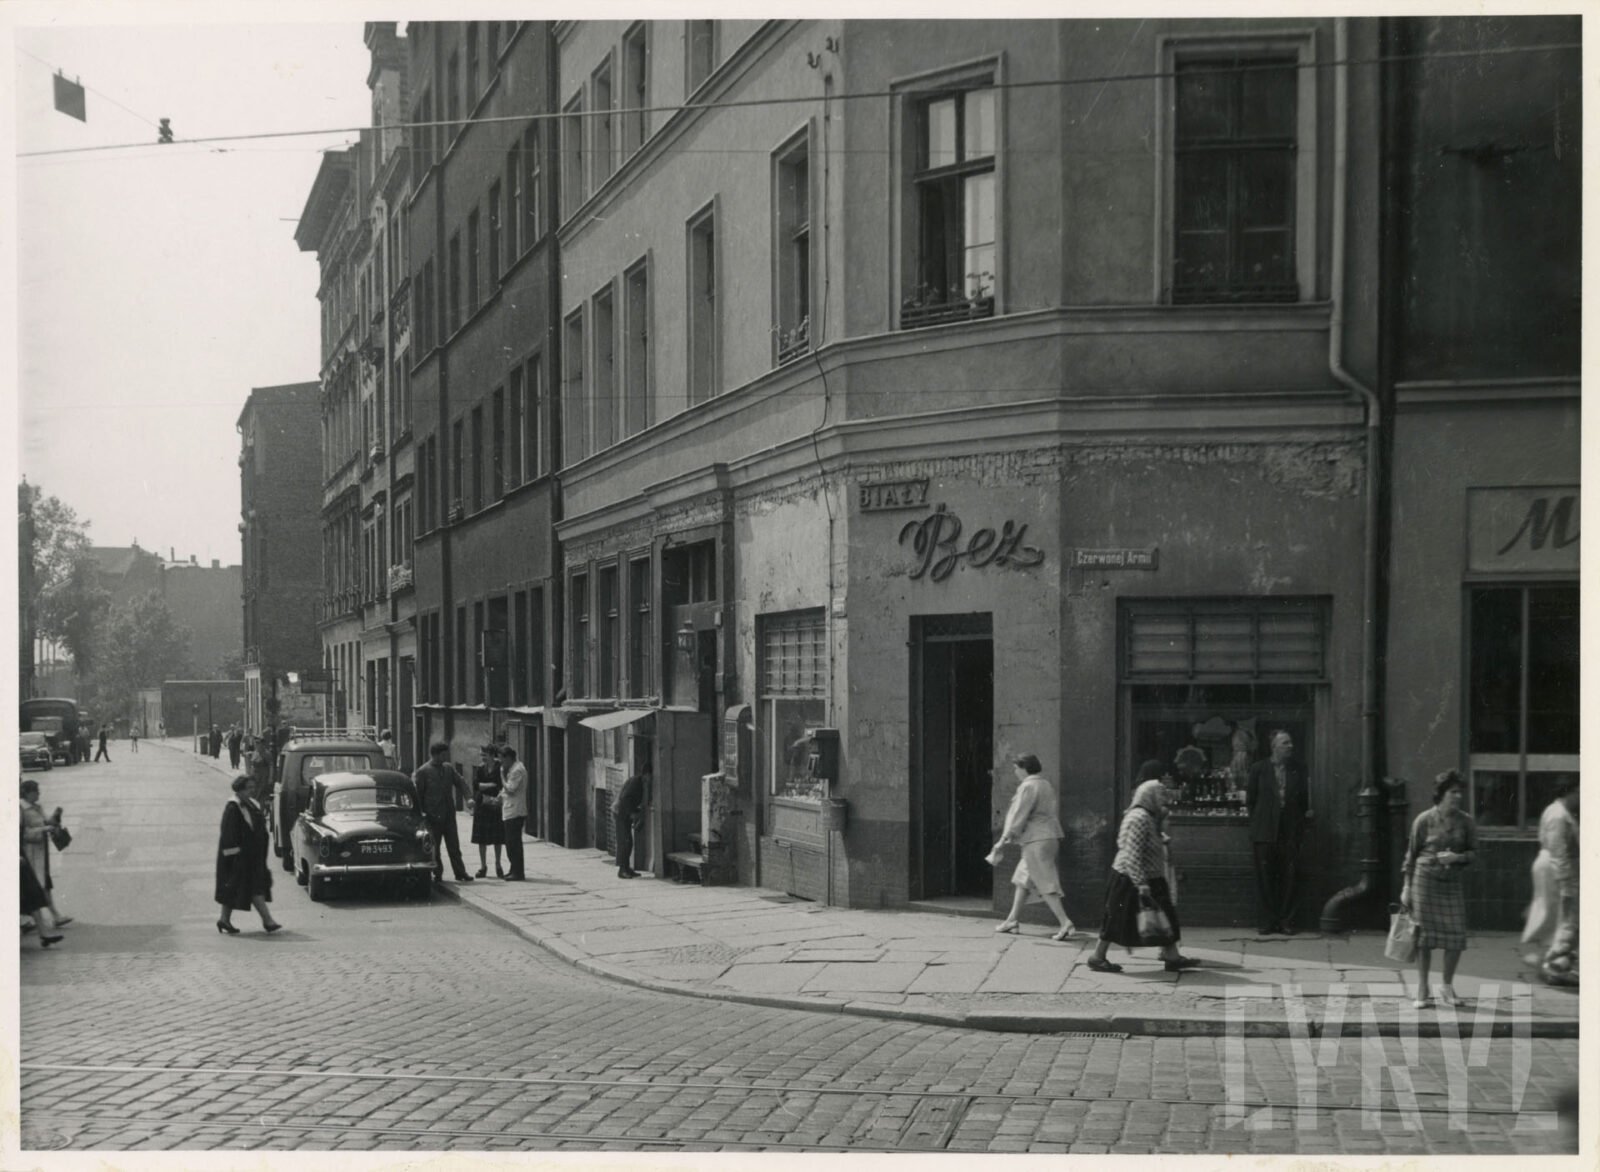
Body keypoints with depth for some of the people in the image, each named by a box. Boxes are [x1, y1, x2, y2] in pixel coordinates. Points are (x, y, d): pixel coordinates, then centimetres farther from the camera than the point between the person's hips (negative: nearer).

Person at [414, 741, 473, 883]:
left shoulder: (449, 768, 9)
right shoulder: (423, 772, -6)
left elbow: (460, 783, 9)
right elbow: (418, 794, -5)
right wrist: (421, 812, -10)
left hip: (449, 814, 4)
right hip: (432, 816, -4)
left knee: (454, 845, 6)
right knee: (434, 846, 5)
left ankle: (460, 873, 9)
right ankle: (437, 874, 14)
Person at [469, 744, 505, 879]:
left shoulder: (500, 768, -3)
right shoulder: (479, 768, 4)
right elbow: (475, 784, -7)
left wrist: (498, 798, -21)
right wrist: (492, 785, -14)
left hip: (496, 805, -2)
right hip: (482, 805, 2)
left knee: (497, 837, 2)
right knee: (482, 838, 2)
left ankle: (498, 865, 14)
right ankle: (483, 866, 11)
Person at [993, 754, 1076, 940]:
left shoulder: (1027, 787, -12)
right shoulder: (1046, 785, 16)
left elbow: (1019, 815, -15)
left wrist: (1004, 838, -11)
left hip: (1037, 840, -10)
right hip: (1050, 836, 10)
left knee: (1045, 883, -10)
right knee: (1023, 879, 17)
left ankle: (1065, 922, -16)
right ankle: (1013, 920, 22)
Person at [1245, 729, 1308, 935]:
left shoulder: (1297, 770, 8)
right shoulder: (1259, 769, 4)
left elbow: (1303, 801, 11)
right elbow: (1250, 800, 8)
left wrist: (1299, 823, 3)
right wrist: (1258, 822, 4)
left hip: (1290, 833, 1)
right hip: (1264, 833, -1)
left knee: (1288, 879, 1)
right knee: (1265, 879, 0)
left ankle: (1286, 921, 7)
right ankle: (1267, 921, 7)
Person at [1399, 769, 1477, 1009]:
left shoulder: (1466, 822, 4)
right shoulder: (1424, 820, -2)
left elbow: (1473, 852, 10)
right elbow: (1412, 854, 4)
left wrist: (1457, 857, -12)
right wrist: (1407, 886, 3)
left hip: (1452, 881, 2)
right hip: (1425, 878, -2)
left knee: (1456, 936, -3)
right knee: (1424, 935, -1)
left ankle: (1447, 986, 18)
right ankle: (1422, 991, 8)